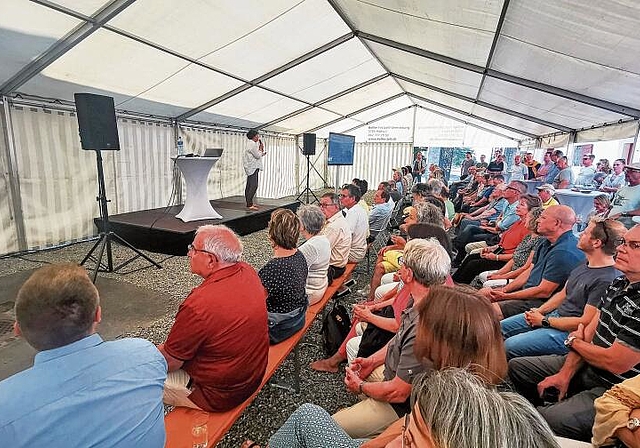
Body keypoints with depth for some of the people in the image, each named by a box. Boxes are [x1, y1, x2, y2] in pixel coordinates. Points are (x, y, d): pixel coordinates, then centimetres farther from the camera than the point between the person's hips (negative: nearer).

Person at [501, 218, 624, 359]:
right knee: (500, 327, 6)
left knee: (509, 346, -21)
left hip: (568, 332, -9)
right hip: (555, 314, 9)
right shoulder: (585, 264, 9)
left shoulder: (607, 279, -23)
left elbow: (585, 322, -24)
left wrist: (544, 321, -14)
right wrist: (539, 311, 2)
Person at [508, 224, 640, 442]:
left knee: (548, 421, -27)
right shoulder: (619, 284, 3)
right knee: (517, 366, 12)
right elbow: (590, 331, 5)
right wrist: (566, 373, -1)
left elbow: (615, 364, -25)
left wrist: (574, 341, -5)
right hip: (585, 365, 9)